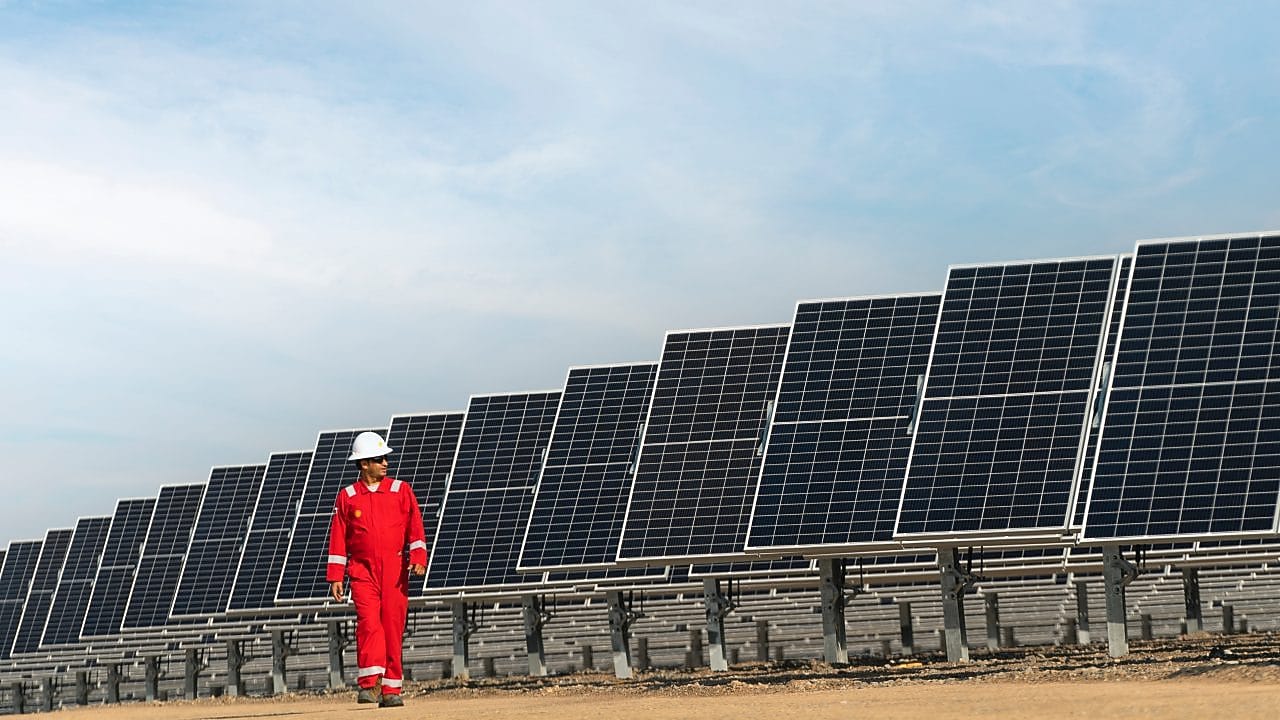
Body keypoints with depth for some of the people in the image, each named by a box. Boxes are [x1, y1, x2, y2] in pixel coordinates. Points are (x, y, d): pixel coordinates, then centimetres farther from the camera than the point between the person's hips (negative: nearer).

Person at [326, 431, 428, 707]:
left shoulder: (401, 490, 8)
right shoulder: (347, 496, 7)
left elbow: (415, 527, 1)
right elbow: (338, 538, 7)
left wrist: (418, 557, -14)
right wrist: (335, 577, 2)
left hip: (395, 569, 1)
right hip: (362, 570, -1)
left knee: (393, 627, 0)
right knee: (369, 623, -16)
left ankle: (391, 689, 6)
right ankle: (369, 684, -18)